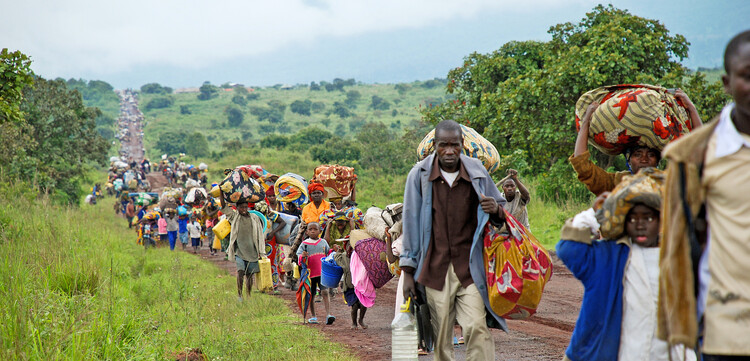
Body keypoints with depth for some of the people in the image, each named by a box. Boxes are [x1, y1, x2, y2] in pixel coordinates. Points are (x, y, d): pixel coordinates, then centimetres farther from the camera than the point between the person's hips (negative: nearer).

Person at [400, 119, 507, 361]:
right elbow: (410, 224, 7)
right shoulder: (420, 175, 1)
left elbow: (503, 212, 16)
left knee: (477, 327, -13)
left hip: (469, 266, 0)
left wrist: (496, 210, -10)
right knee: (441, 337, 3)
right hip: (435, 268, 0)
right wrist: (408, 271, 5)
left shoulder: (477, 173, 3)